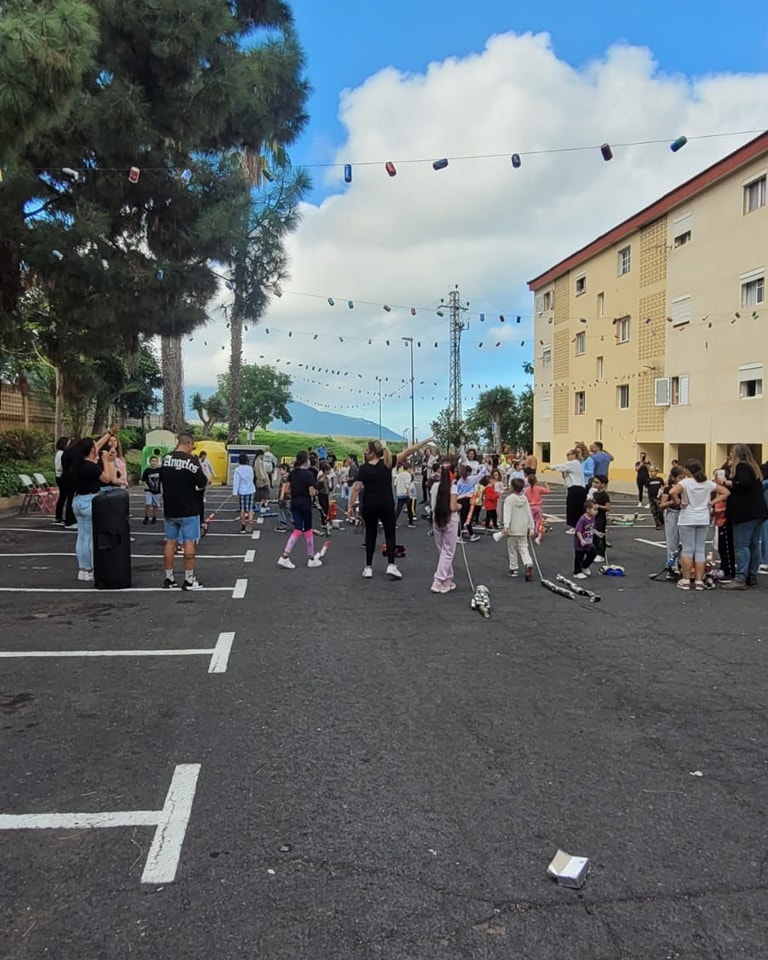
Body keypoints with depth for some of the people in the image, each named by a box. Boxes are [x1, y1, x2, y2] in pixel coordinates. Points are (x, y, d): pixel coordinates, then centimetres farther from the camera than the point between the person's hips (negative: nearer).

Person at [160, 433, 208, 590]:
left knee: (170, 542, 11)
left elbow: (161, 482, 15)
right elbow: (202, 483, -12)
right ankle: (189, 580, 1)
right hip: (188, 510, -6)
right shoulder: (191, 460, -14)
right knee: (189, 543, 0)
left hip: (170, 509, 6)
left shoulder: (165, 459, 5)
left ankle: (169, 578, 16)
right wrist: (200, 471, 4)